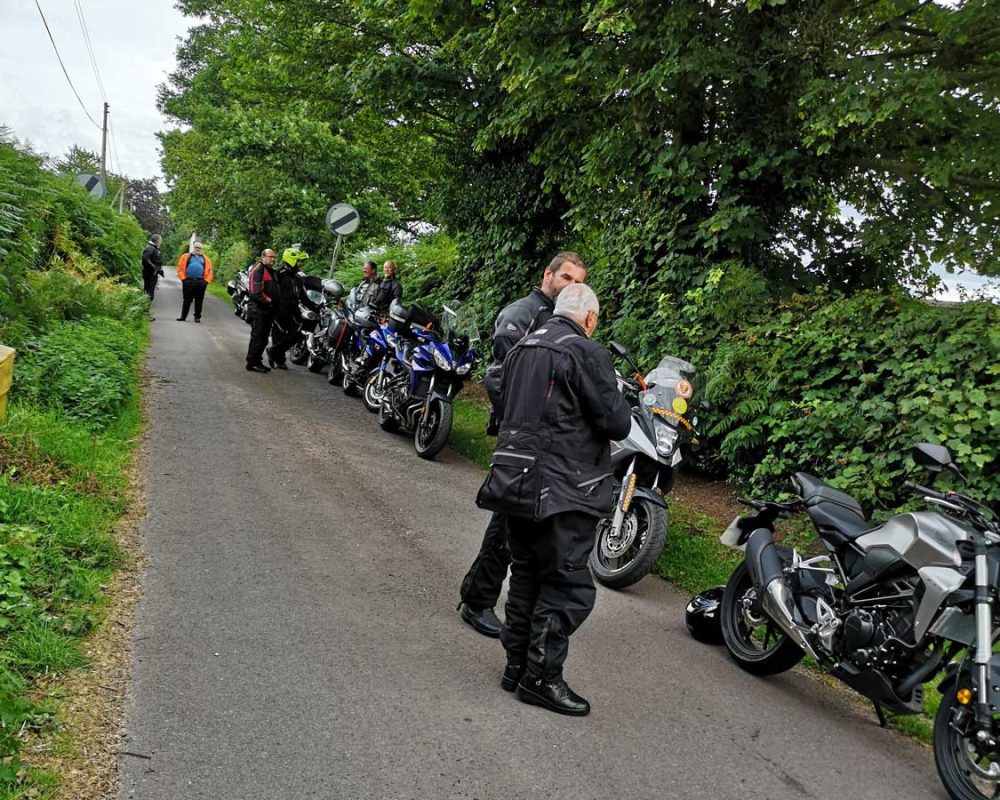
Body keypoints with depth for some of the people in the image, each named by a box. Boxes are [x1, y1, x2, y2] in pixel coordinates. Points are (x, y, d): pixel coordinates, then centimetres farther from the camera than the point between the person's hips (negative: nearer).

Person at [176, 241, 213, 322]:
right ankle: (183, 316, 10)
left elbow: (209, 271, 10)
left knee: (199, 301, 3)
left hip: (201, 283, 1)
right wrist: (183, 278, -5)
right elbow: (180, 268, 5)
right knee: (187, 300, 2)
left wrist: (206, 281, -2)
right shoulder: (185, 257, 11)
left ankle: (197, 317, 11)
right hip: (188, 281, -1)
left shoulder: (206, 259, 15)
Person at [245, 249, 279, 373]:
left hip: (268, 309, 10)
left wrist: (277, 301, 12)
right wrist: (268, 301, -17)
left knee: (264, 338, 13)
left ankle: (257, 360, 21)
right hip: (259, 308, -10)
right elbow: (255, 292, -20)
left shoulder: (272, 271, 21)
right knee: (257, 337, -9)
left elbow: (275, 289, 27)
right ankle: (251, 363, -5)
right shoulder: (258, 270, -11)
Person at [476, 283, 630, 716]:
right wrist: (620, 415, 8)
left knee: (527, 577, 17)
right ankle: (541, 678, 3)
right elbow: (616, 422, -14)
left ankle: (517, 666, 23)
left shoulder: (521, 349, 14)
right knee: (568, 587, 0)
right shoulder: (587, 353, -11)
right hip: (563, 491, -8)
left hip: (515, 481, 8)